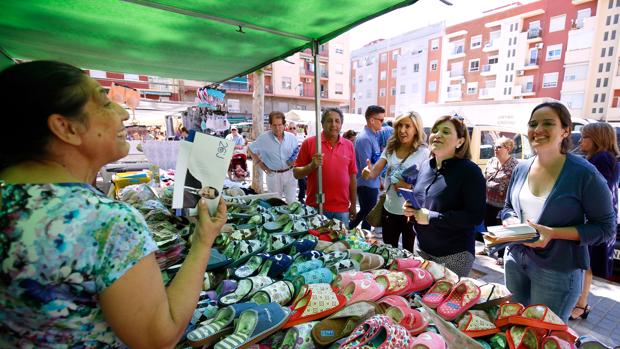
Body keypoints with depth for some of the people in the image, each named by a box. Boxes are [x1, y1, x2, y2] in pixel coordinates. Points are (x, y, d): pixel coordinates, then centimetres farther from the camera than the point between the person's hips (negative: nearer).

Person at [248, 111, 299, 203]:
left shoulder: (291, 137, -2)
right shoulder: (264, 138, -8)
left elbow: (297, 152, 12)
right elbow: (251, 150, 5)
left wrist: (295, 160, -8)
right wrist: (259, 163, -1)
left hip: (290, 173, 1)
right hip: (273, 175, -1)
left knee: (292, 202, 9)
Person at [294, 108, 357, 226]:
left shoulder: (349, 145, 5)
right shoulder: (309, 143, -4)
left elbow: (352, 176, 10)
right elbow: (296, 173, -1)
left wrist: (353, 205, 11)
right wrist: (312, 166, -20)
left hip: (342, 209, 3)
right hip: (315, 208, -2)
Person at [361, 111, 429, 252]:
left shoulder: (424, 152, -12)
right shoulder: (390, 149, 2)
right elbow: (375, 172, -5)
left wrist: (409, 187, -27)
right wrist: (369, 172, -27)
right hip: (389, 209, 5)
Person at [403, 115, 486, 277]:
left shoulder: (470, 171, -14)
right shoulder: (426, 165, 5)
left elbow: (476, 216, -19)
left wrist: (431, 217, -23)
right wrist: (411, 208, -3)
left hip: (454, 254, -6)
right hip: (421, 247, 6)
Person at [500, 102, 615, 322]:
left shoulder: (584, 173, -14)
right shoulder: (521, 169, 1)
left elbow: (605, 228, -10)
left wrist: (553, 233, -24)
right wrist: (513, 223, -10)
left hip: (558, 271, -4)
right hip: (515, 261, 5)